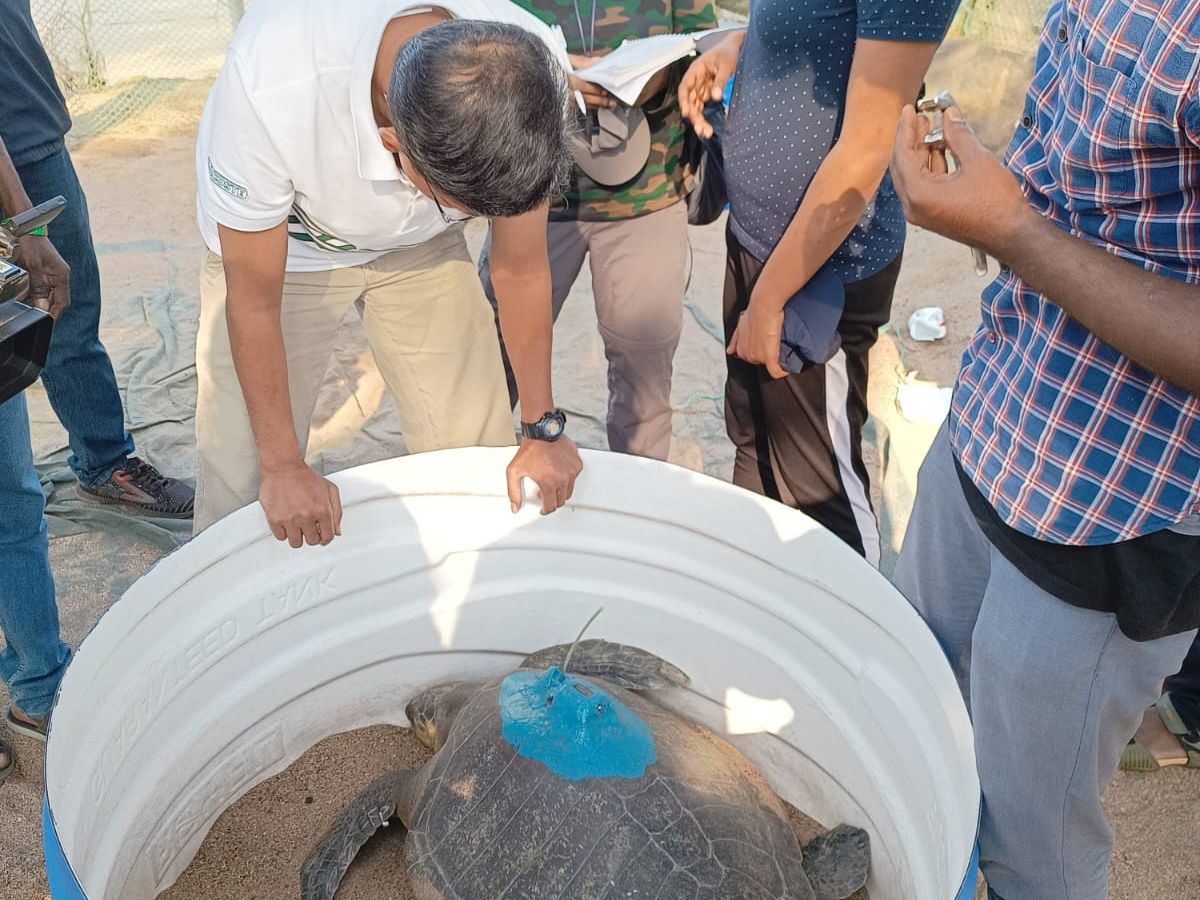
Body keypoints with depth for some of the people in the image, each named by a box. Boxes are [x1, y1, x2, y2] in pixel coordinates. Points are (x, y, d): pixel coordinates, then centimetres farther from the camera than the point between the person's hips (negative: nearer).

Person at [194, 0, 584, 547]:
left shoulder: (531, 74, -30)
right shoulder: (272, 85, -40)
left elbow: (520, 267, -13)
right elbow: (254, 298, -24)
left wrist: (542, 428, -5)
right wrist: (283, 467, -14)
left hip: (418, 245, 3)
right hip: (280, 248, -2)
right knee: (242, 479, -6)